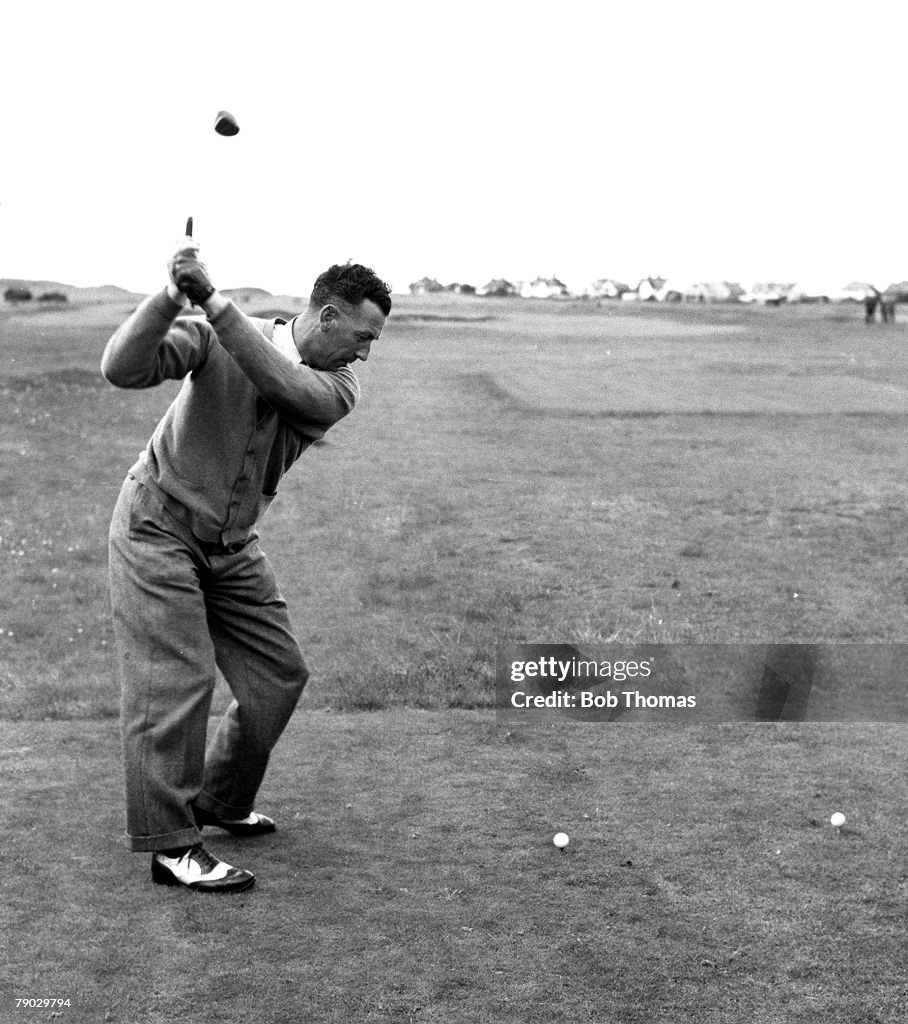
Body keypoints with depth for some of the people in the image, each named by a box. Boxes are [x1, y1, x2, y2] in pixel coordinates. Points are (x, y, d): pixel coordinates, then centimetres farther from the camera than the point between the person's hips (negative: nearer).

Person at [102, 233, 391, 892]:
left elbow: (280, 382, -28)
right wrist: (173, 297, -42)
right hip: (158, 524, -6)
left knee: (280, 675, 8)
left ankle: (222, 801, 29)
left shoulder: (337, 385, -7)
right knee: (176, 679, -11)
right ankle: (170, 844, 0)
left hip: (233, 545, 6)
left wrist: (214, 300, -36)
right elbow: (122, 368, -28)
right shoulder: (213, 338, -16)